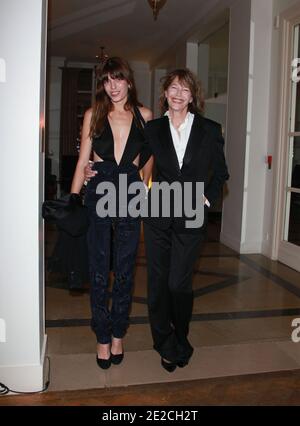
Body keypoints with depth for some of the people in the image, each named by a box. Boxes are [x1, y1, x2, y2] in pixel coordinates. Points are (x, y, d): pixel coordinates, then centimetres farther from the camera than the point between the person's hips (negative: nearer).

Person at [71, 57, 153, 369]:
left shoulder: (144, 115, 6)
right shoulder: (93, 115, 5)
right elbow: (82, 161, 3)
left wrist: (143, 182, 3)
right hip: (98, 192, 0)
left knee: (125, 270, 8)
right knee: (98, 270, 4)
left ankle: (117, 335, 26)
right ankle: (103, 338, 20)